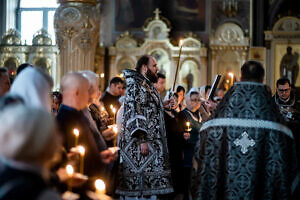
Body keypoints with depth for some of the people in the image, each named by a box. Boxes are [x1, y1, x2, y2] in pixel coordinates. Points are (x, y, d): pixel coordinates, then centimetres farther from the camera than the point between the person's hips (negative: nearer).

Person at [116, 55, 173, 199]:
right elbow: (134, 114, -18)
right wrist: (142, 140, -23)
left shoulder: (148, 86, 22)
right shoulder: (136, 86, -8)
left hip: (152, 144, 10)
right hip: (139, 144, -10)